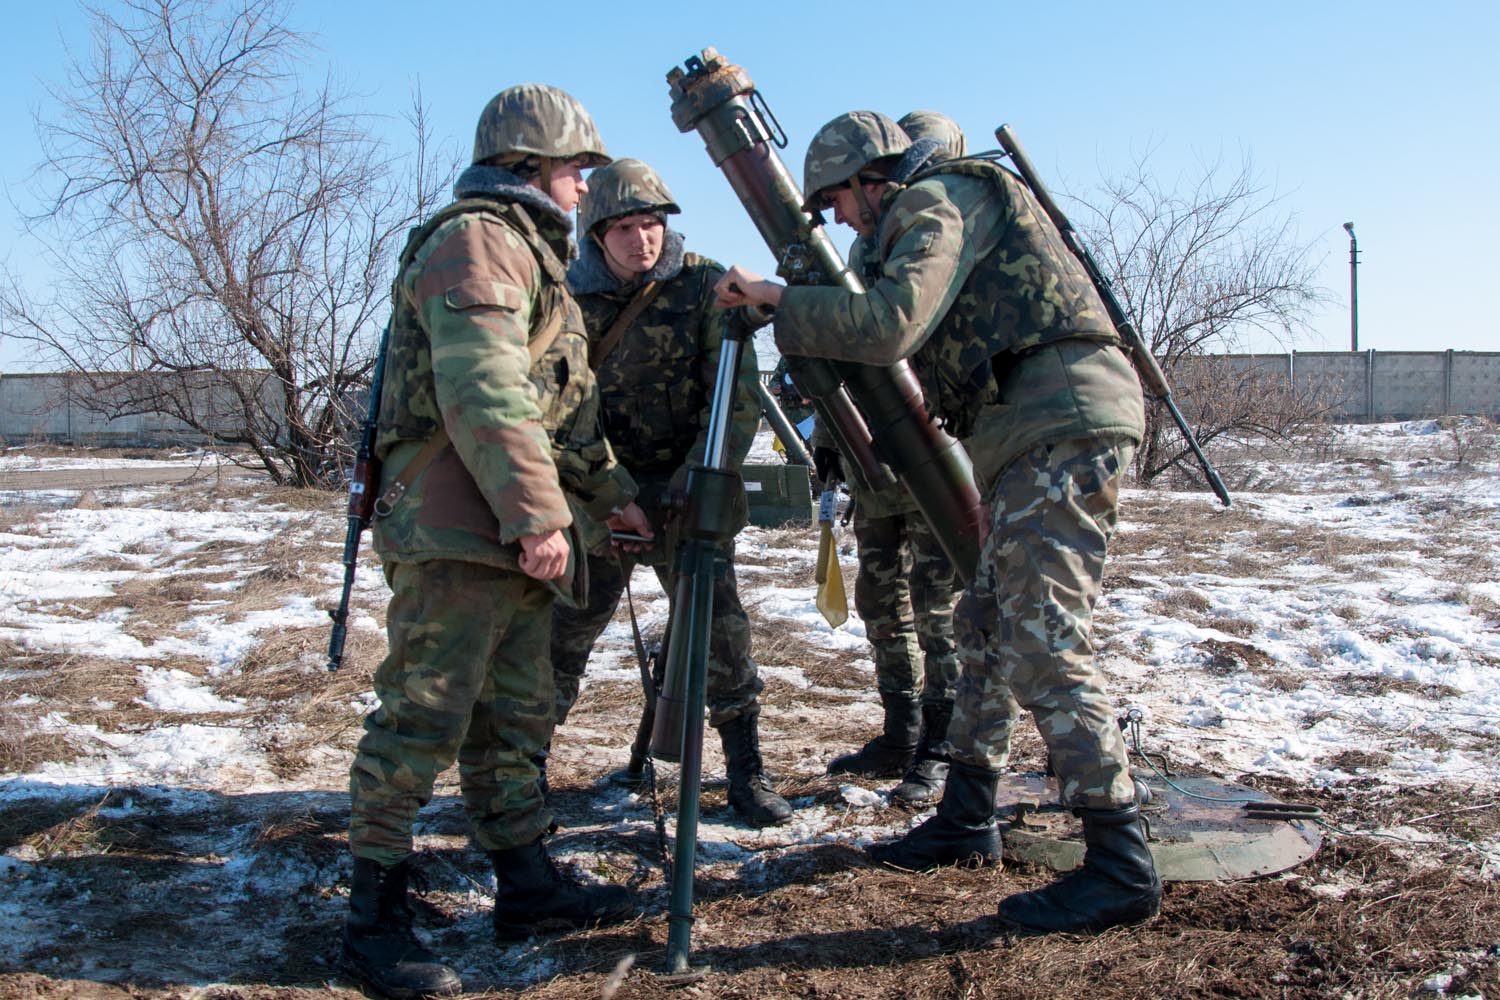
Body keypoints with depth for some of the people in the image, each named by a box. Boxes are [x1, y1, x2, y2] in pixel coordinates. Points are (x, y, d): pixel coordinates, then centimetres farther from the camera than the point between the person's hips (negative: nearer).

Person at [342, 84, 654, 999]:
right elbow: (483, 390, -20)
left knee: (514, 717, 13)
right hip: (457, 525, -10)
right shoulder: (478, 239, -6)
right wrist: (537, 512, -24)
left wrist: (608, 490, 24)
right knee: (423, 716, -7)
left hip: (512, 532, 11)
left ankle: (529, 885, 21)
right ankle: (376, 915, 1)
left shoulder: (531, 252, 27)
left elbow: (563, 402, 29)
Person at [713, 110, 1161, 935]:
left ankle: (1120, 865, -8)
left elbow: (890, 324, -19)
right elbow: (920, 345, 27)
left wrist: (775, 299, -9)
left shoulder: (934, 201, -3)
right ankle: (965, 820, 22)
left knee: (1041, 642, -13)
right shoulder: (950, 210, 27)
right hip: (1036, 435, 11)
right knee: (986, 626, 13)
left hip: (1064, 423, -11)